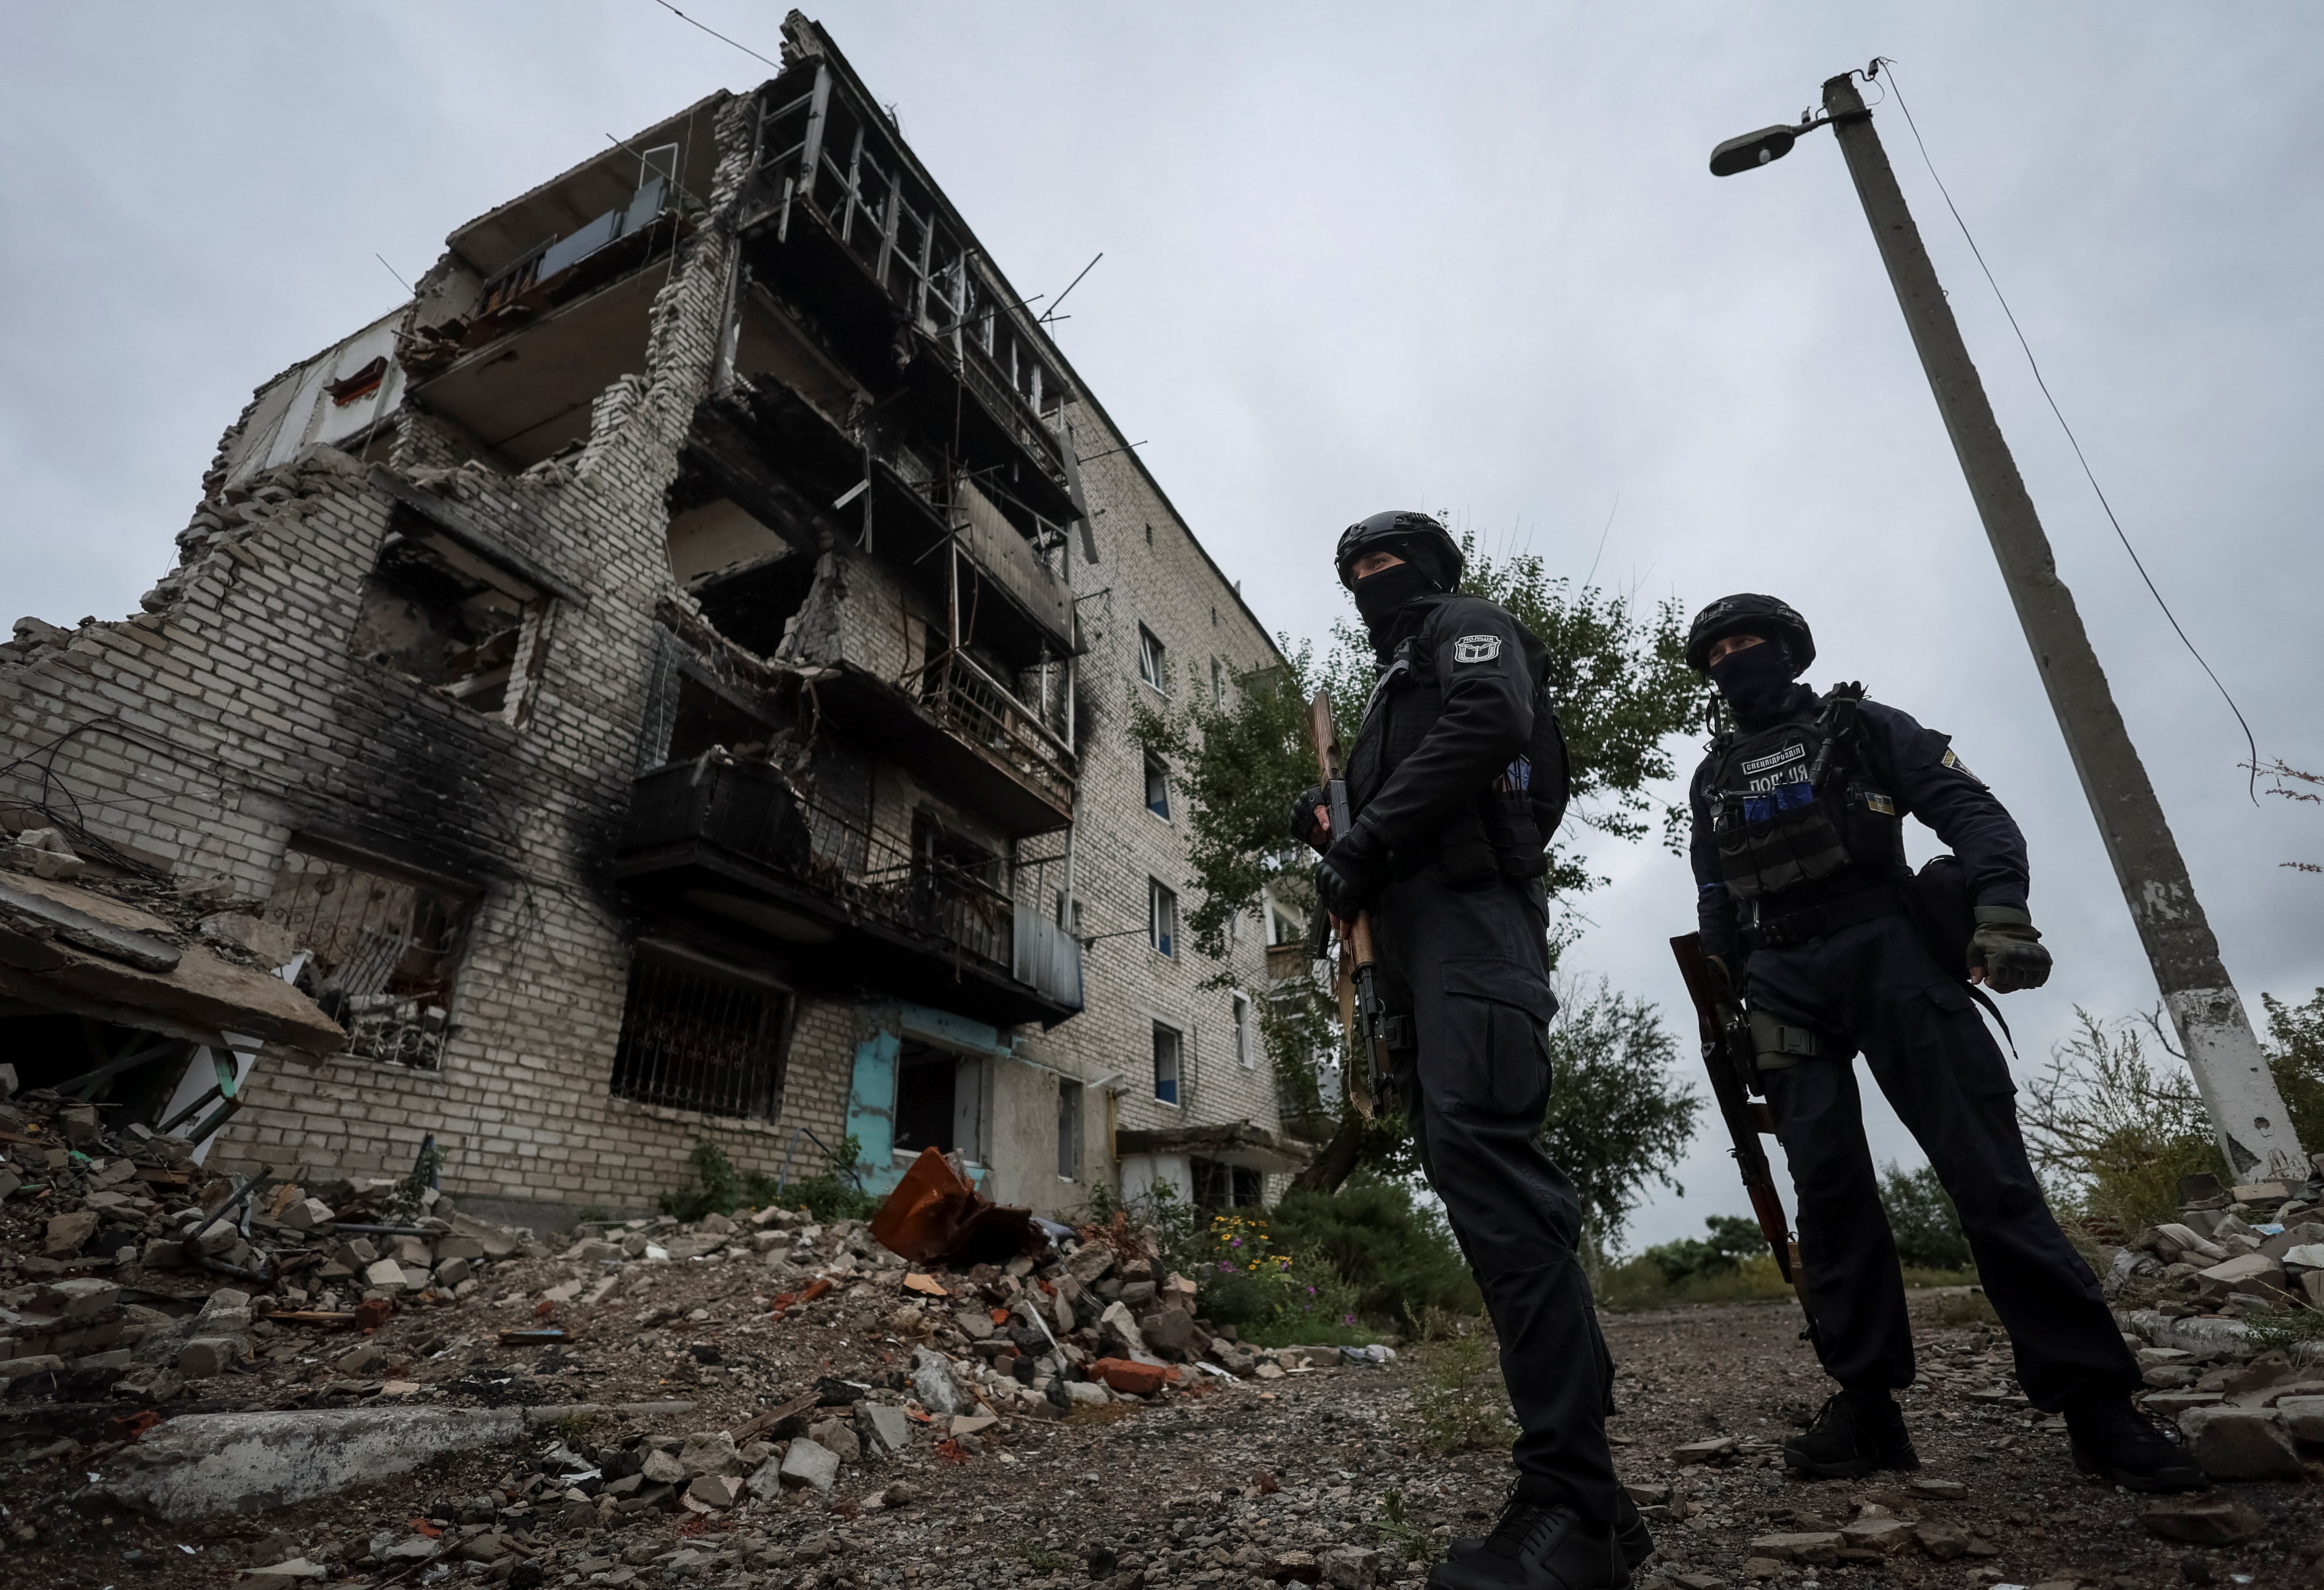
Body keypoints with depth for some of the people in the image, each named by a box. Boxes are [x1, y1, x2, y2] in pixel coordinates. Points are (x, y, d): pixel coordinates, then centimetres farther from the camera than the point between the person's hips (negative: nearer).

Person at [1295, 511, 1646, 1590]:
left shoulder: (1464, 624, 11)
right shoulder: (1395, 691, 36)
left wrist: (1367, 839, -15)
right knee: (1463, 1160, 2)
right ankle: (1585, 1500, 6)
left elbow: (1489, 717, -12)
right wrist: (1335, 833, 10)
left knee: (1478, 1148, -22)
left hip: (1469, 913, -9)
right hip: (1416, 940, 9)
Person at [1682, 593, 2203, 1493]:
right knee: (1827, 1182, -5)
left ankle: (2094, 1400, 0)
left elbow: (1970, 810, 1)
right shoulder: (1713, 779, 22)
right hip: (1786, 989, 3)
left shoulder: (1861, 726, 13)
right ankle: (1866, 1404, -1)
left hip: (1889, 952, -2)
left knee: (1987, 1169, -7)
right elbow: (1716, 907, 20)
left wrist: (2000, 908, -16)